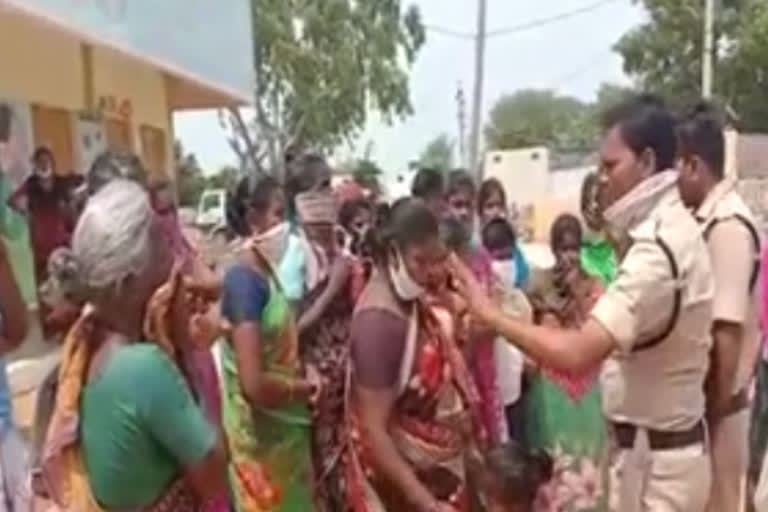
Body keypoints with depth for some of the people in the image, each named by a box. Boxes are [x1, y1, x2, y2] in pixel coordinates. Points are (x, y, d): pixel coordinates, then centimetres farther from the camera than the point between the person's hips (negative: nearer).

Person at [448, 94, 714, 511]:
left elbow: (577, 354, -36)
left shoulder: (656, 252, -28)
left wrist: (489, 313, -27)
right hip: (664, 448, 9)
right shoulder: (673, 230, 5)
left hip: (654, 459, -9)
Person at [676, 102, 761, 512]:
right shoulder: (709, 219, 7)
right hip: (706, 392, 8)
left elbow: (728, 331, -23)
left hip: (718, 400, -8)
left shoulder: (728, 225, -21)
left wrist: (717, 406, -17)